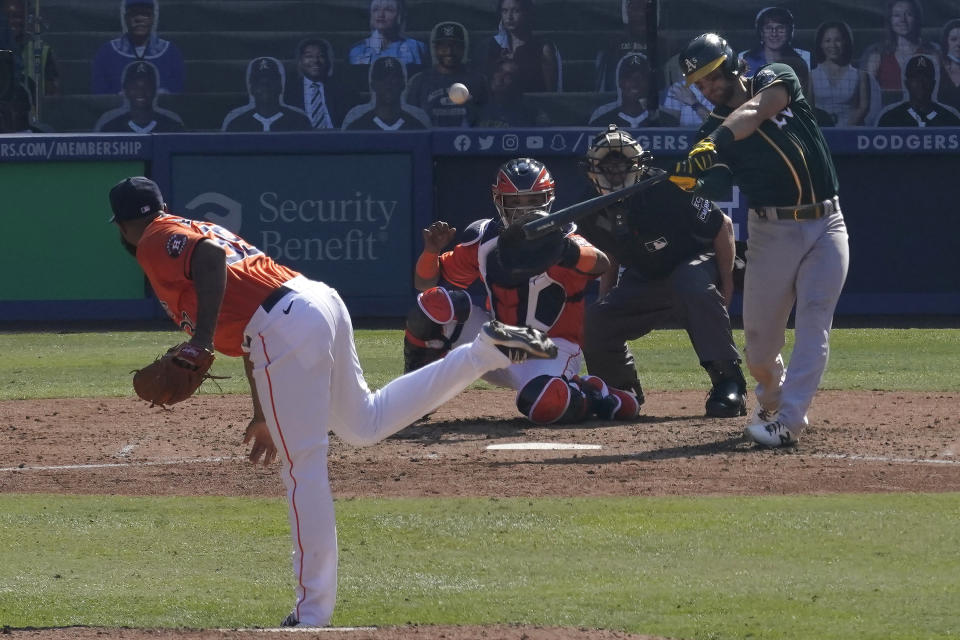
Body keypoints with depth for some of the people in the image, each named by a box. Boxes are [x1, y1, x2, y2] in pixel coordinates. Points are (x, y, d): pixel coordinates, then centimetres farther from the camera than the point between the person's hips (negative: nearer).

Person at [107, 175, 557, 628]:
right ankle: (487, 350, 19)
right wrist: (262, 414, 33)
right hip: (320, 301, 9)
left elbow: (209, 255, -20)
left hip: (285, 330, -9)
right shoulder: (199, 230, 30)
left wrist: (202, 337, -22)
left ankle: (313, 611, -5)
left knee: (303, 470, -7)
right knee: (363, 424, 26)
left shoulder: (157, 241, 4)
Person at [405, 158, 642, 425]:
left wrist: (566, 251, -58)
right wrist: (431, 251, -17)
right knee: (438, 303, -20)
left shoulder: (559, 236, -14)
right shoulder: (483, 239, 0)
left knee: (543, 405, -38)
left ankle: (591, 396, -4)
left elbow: (601, 263, -37)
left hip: (549, 352, -4)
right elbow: (425, 283, 6)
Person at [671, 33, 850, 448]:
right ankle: (771, 398, 32)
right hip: (771, 232, 2)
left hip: (825, 227, -2)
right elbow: (718, 187, -15)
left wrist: (718, 140, -40)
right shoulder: (713, 130, 3)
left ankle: (788, 420, -18)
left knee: (814, 321, -14)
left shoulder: (776, 79, 0)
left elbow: (754, 111, -23)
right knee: (760, 335, 2)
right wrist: (692, 183, -38)